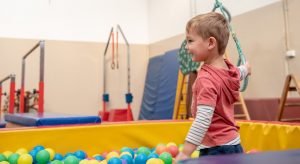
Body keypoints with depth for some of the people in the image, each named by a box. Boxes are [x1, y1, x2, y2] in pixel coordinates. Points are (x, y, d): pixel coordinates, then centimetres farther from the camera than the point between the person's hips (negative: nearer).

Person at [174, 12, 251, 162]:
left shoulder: (206, 79, -23)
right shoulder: (229, 69, 3)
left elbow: (203, 119, -28)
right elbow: (239, 73, 29)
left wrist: (185, 153, -27)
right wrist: (246, 68, 53)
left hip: (216, 149, -9)